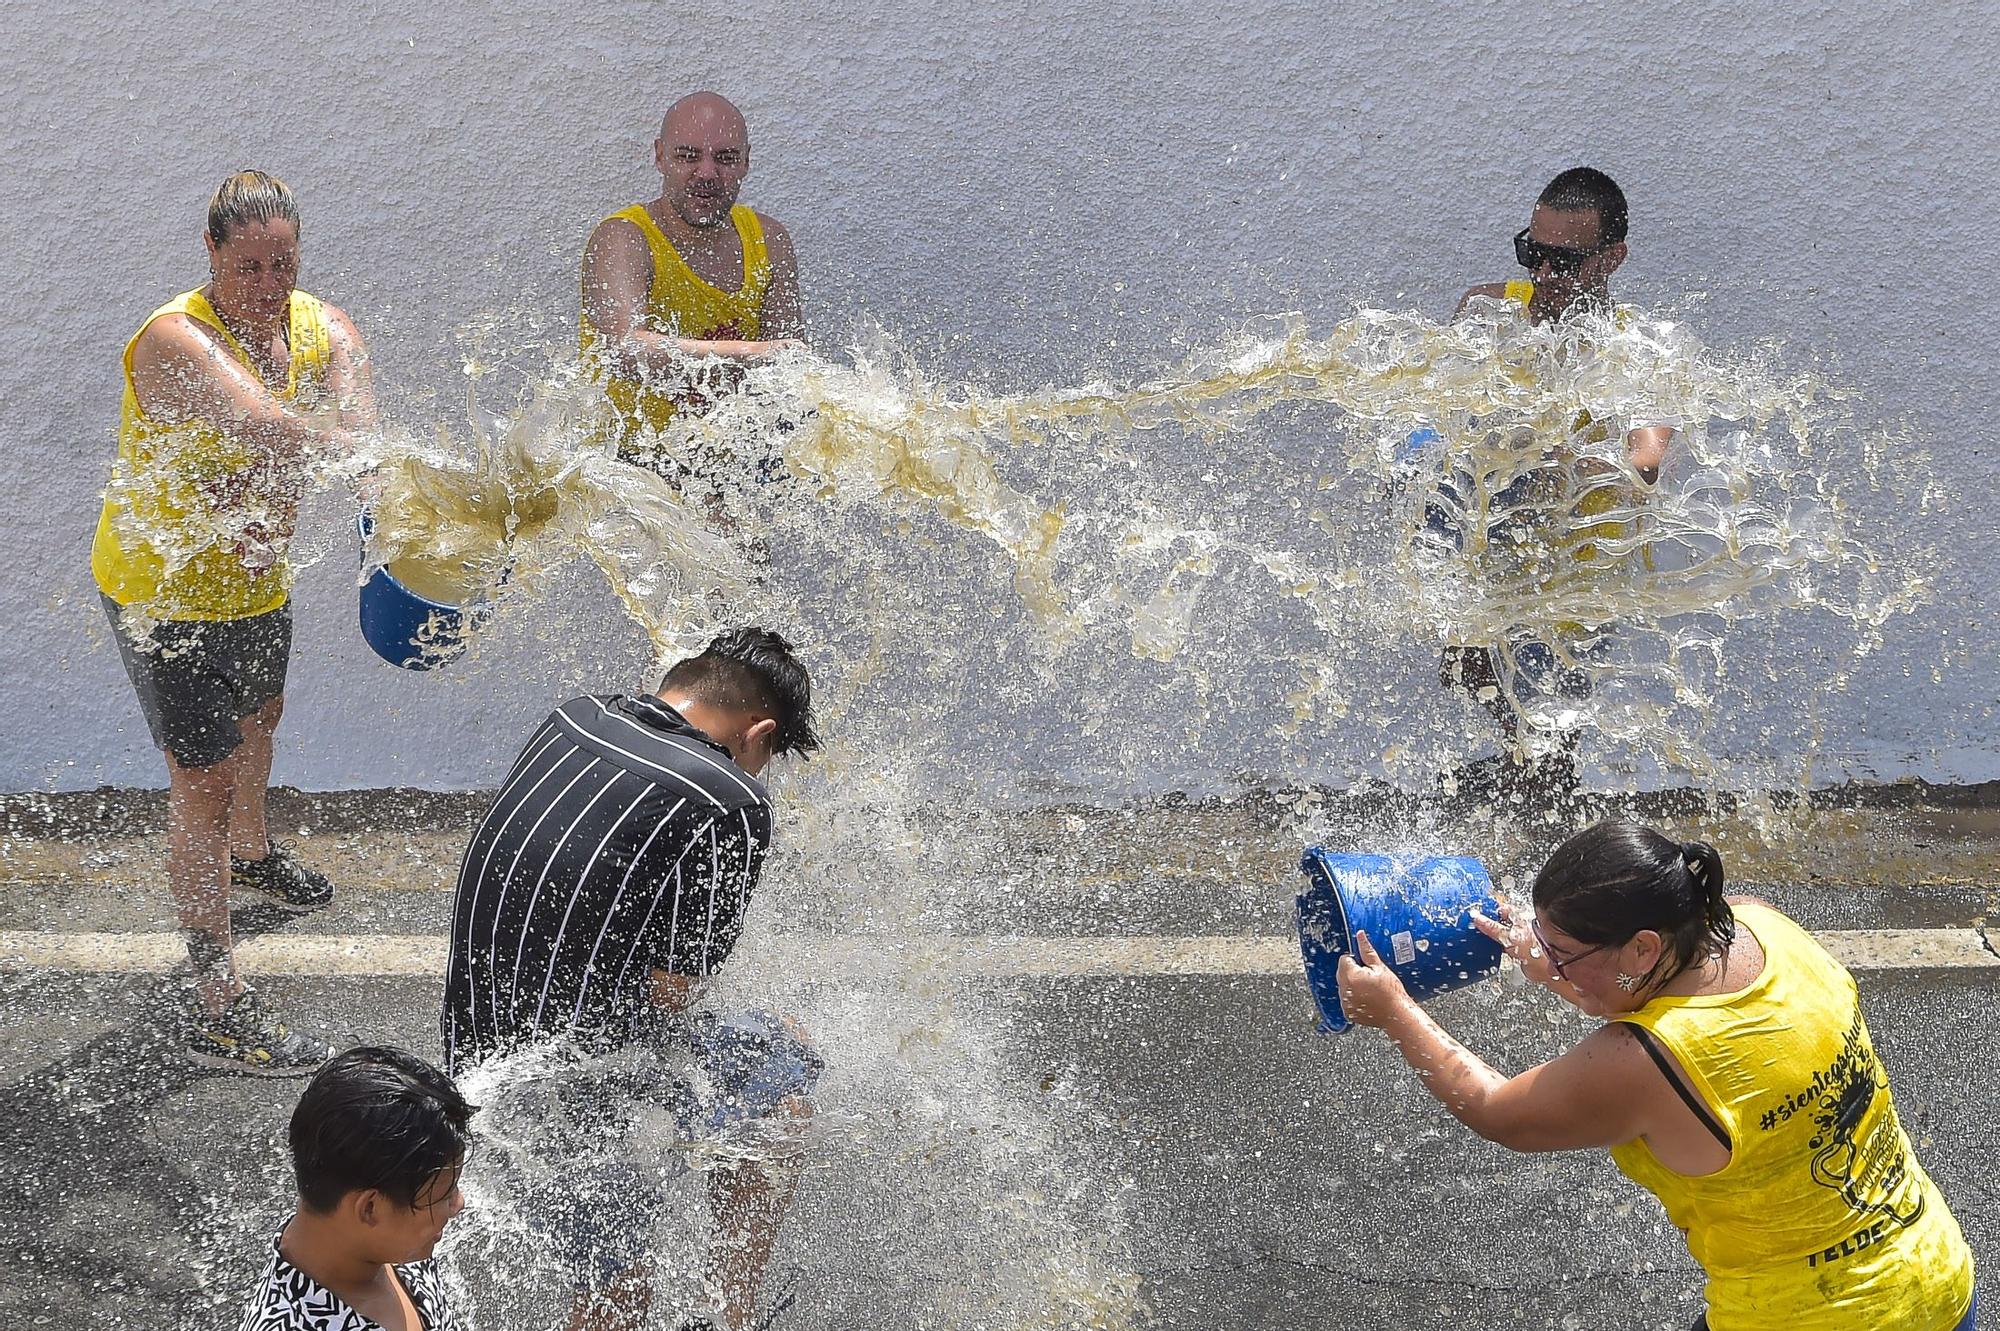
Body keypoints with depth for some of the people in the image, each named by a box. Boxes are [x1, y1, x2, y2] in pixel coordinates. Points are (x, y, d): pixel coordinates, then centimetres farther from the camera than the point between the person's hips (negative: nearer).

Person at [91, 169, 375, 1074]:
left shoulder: (324, 331, -11)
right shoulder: (172, 342, -30)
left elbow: (355, 434, -27)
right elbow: (267, 427, -45)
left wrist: (275, 511, -47)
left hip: (256, 581, 7)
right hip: (163, 592, -7)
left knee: (258, 716, 31)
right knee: (203, 780, -8)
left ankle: (252, 857, 62)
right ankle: (219, 1009, -3)